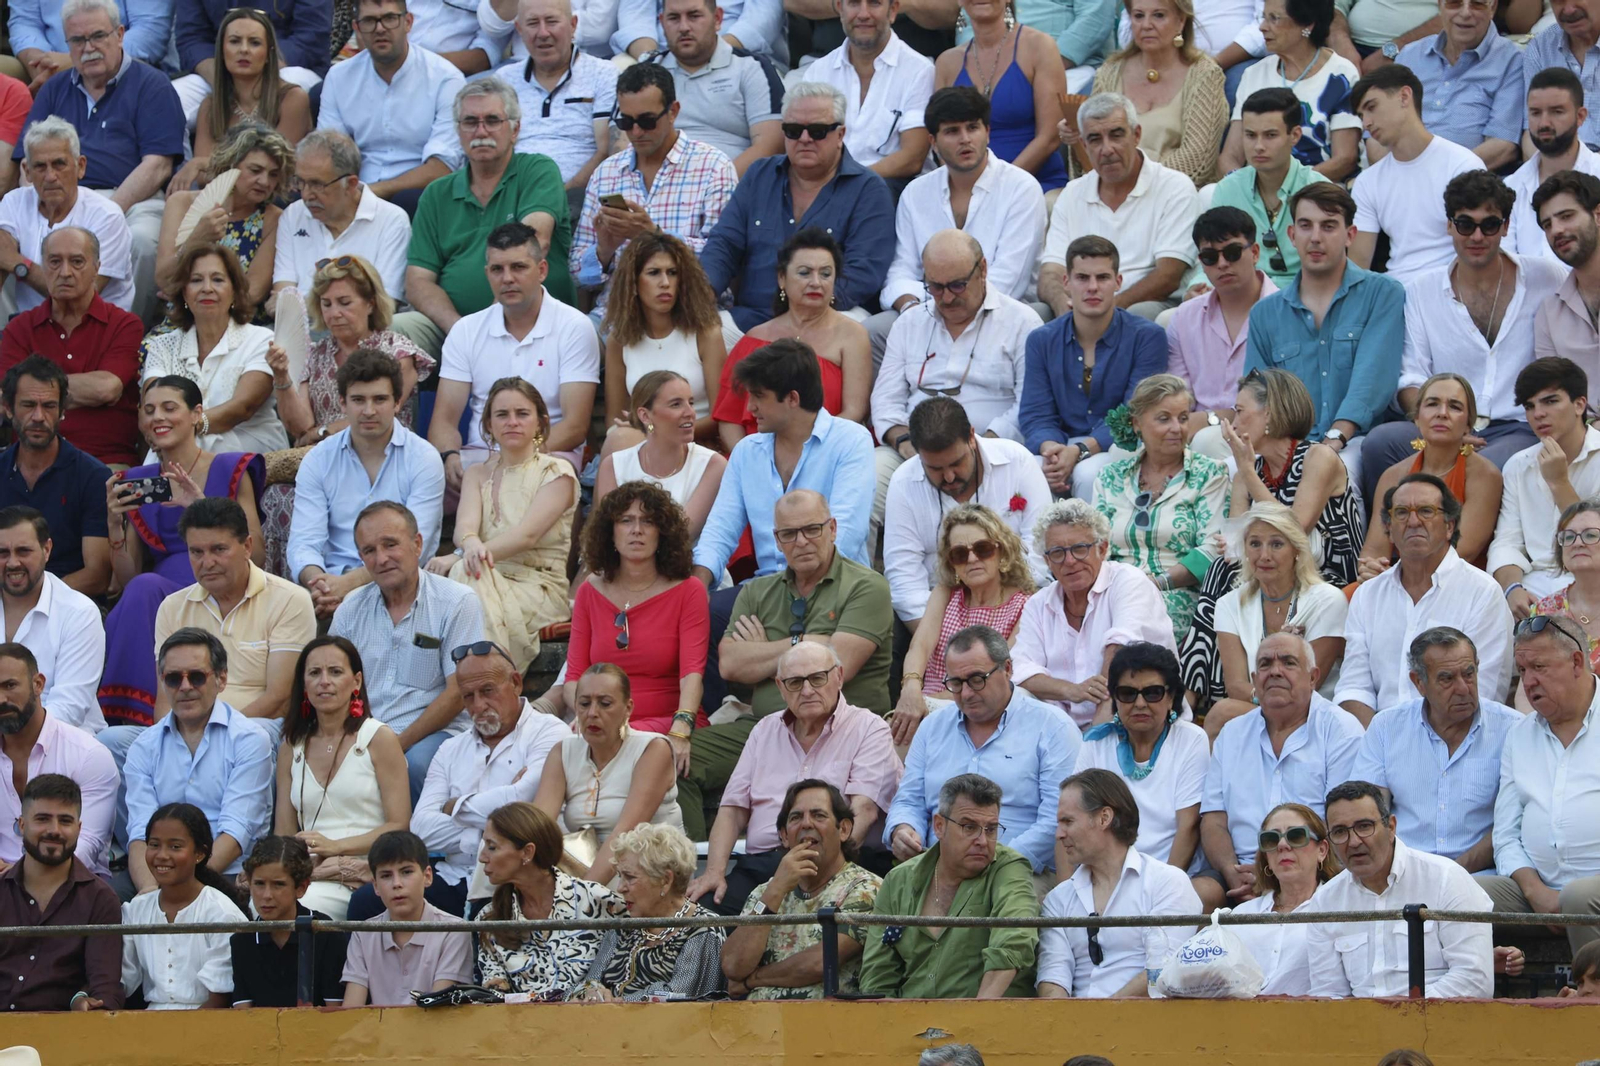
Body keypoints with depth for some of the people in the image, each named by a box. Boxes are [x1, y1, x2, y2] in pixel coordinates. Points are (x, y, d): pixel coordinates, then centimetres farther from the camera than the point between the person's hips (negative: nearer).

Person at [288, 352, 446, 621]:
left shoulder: (423, 459, 1)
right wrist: (319, 581, -25)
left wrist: (349, 582, -26)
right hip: (334, 581, 2)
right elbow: (304, 542, 1)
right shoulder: (318, 460, 10)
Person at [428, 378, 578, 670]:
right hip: (489, 579, 3)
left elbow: (528, 534, -13)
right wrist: (472, 545, -31)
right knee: (466, 573, -33)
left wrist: (456, 559, -26)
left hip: (540, 586, -3)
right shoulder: (477, 475, 18)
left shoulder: (556, 472, 3)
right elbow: (465, 524, -2)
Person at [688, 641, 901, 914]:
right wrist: (714, 871, 2)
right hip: (757, 865, 4)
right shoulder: (765, 731, 24)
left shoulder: (868, 730, 7)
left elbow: (863, 810, -8)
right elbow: (733, 810, 20)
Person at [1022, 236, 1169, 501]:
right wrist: (1050, 449, -21)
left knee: (1089, 474, -37)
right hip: (1061, 448, 2)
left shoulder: (1146, 337, 0)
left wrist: (1080, 451, -24)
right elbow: (1035, 414, 4)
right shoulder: (1042, 340, 12)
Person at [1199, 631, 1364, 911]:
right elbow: (1214, 821, 13)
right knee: (1197, 893, -28)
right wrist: (1233, 873, -9)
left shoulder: (1340, 729, 5)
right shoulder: (1232, 734, 21)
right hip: (1241, 870, 4)